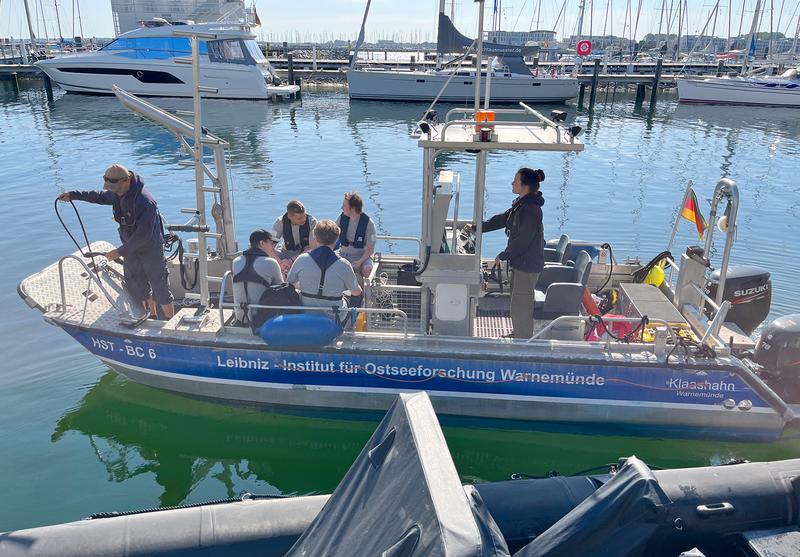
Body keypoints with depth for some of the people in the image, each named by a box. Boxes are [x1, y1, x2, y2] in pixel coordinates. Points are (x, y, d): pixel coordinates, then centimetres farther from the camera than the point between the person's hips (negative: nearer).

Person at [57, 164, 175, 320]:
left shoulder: (144, 201, -31)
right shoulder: (118, 193, -3)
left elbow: (143, 235, -31)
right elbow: (101, 196, 21)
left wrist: (120, 252, -26)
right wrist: (73, 195, 18)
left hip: (151, 250, -9)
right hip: (131, 248, 9)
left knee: (160, 289, 1)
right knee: (137, 286, 18)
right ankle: (152, 318, 36)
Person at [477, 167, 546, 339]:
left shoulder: (531, 209, -24)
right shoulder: (521, 204, 9)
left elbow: (522, 240, -24)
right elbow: (502, 219, 16)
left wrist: (503, 256, -15)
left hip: (528, 265, -11)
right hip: (520, 261, 11)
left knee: (520, 307, -2)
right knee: (518, 304, 22)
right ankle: (519, 337, 37)